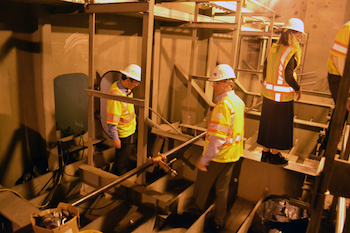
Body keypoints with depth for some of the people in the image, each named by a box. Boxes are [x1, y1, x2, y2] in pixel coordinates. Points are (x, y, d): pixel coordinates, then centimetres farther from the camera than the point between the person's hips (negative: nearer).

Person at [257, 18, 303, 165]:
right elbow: (288, 76, -21)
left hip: (268, 93, 7)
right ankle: (274, 155, 23)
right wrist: (298, 89, -5)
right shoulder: (291, 53, -17)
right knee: (280, 125, 9)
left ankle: (265, 153, 28)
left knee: (267, 122, 16)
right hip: (283, 96, -7)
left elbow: (265, 69, 9)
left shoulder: (273, 48, 5)